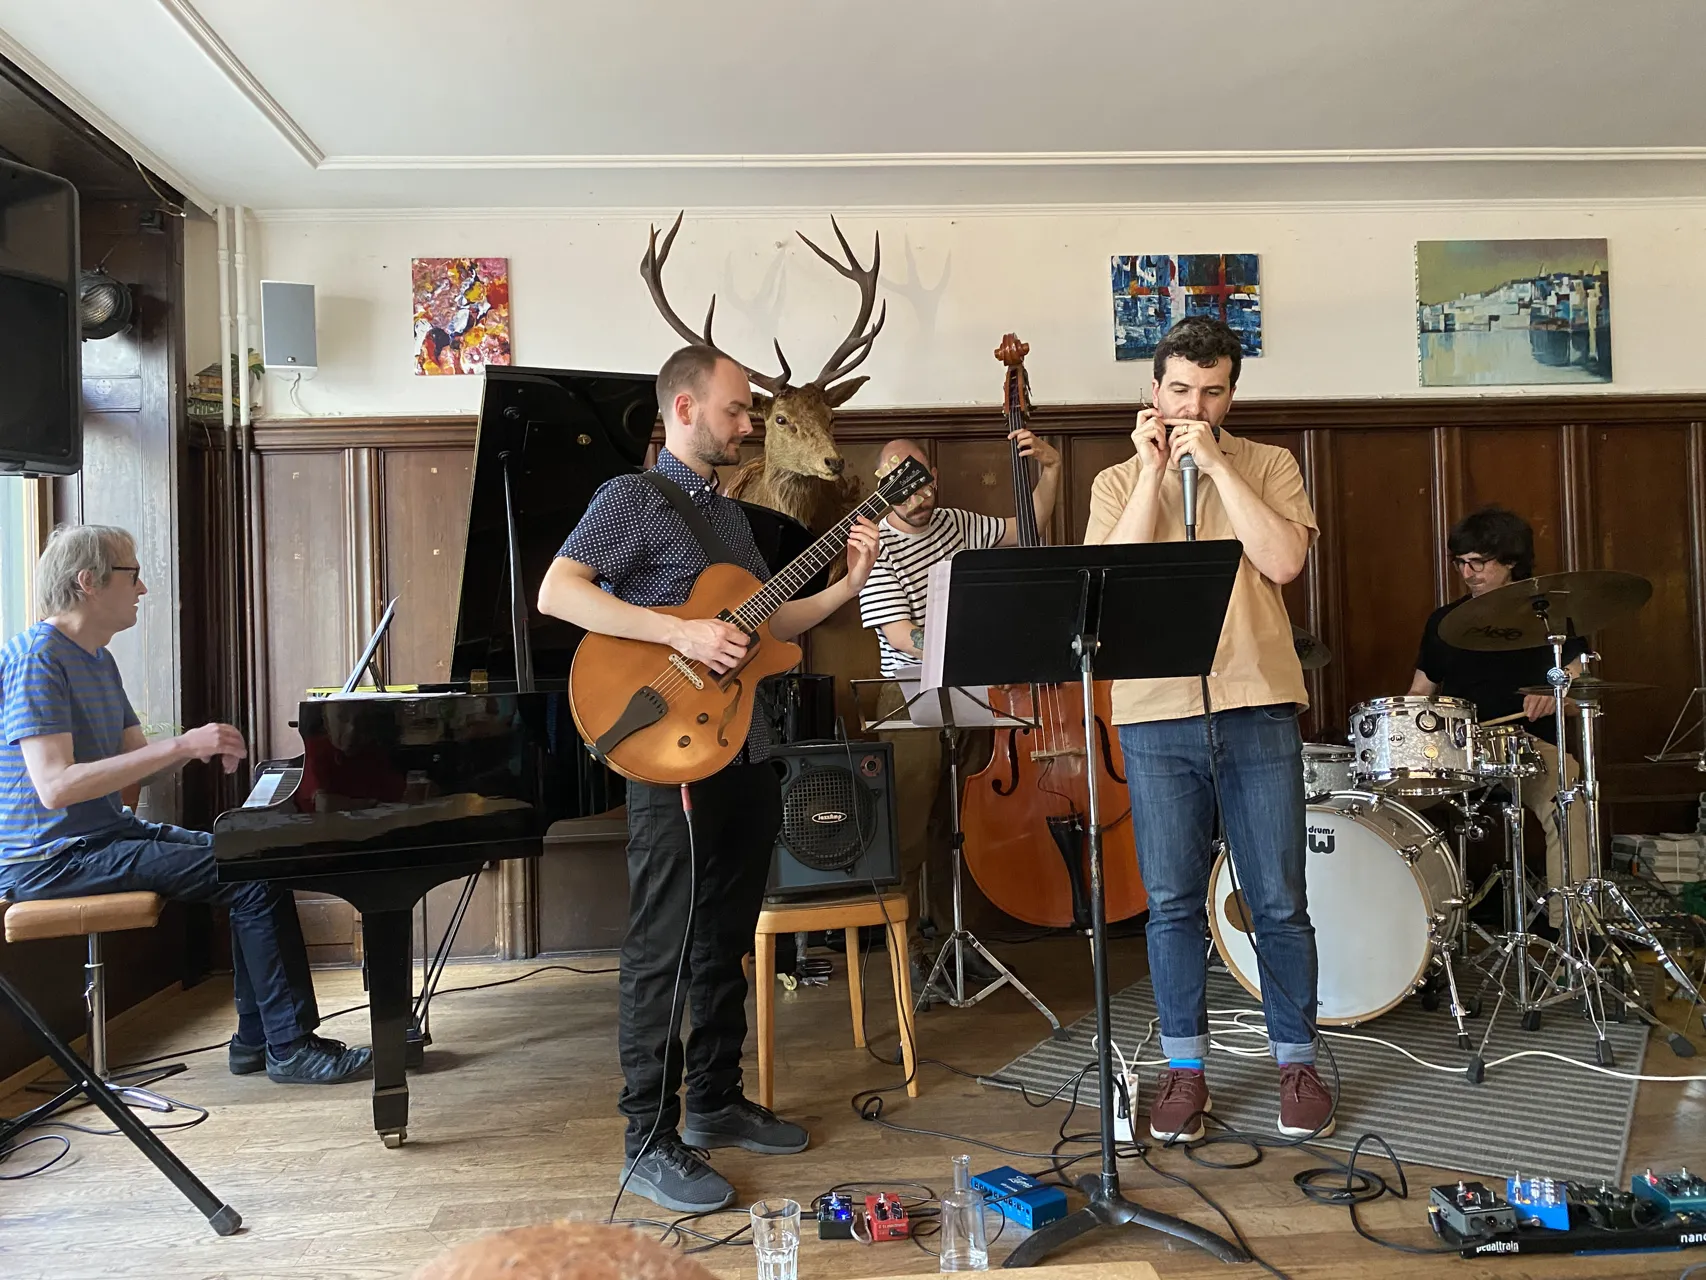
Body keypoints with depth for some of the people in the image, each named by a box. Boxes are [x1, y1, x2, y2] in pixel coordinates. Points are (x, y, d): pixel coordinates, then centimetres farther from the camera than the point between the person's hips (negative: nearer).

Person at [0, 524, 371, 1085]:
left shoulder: (97, 660, 15)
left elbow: (134, 763, 15)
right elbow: (55, 785, -27)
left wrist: (200, 746, -5)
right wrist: (180, 746, -28)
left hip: (106, 833, 10)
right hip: (52, 859, -10)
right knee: (258, 875, -19)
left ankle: (256, 1038, 10)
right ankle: (291, 1048, -9)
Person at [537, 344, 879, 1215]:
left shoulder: (729, 512, 19)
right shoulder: (633, 497, -7)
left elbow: (767, 624, 20)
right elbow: (556, 592, -20)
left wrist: (846, 586, 8)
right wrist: (680, 633, -25)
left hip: (746, 755, 9)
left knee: (725, 943, 17)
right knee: (664, 951, -2)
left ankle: (715, 1103, 31)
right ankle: (651, 1144, 10)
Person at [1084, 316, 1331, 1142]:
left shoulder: (1267, 466, 9)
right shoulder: (1119, 482, 11)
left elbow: (1284, 561, -9)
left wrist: (1214, 464, -9)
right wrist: (1154, 471, -7)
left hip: (1257, 708, 0)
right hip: (1156, 714, 1)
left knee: (1278, 901, 5)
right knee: (1172, 902, 7)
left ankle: (1296, 1061, 23)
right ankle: (1185, 1069, 21)